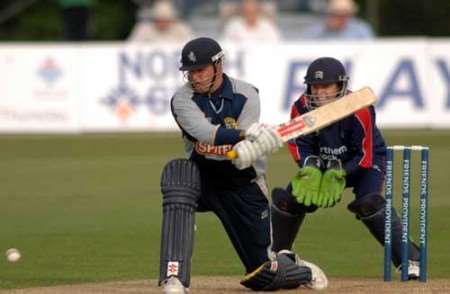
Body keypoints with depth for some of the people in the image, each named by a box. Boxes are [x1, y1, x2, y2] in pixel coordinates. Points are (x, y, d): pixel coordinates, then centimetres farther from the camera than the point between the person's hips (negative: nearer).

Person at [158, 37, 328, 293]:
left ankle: (297, 267, 42)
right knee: (177, 172, -36)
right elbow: (205, 132, -33)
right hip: (202, 179, 0)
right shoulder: (182, 99, -12)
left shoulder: (246, 95, -12)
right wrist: (245, 132, -49)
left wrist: (248, 151, -47)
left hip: (244, 184, 0)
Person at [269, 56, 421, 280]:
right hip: (323, 163, 5)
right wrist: (310, 167, -32)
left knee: (368, 202, -31)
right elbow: (299, 145, -12)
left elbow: (365, 155, -26)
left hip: (365, 163, -5)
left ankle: (409, 259, -28)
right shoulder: (302, 108, -20)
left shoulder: (359, 110, -31)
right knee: (288, 199, -8)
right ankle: (277, 256, 16)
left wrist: (339, 174, -36)